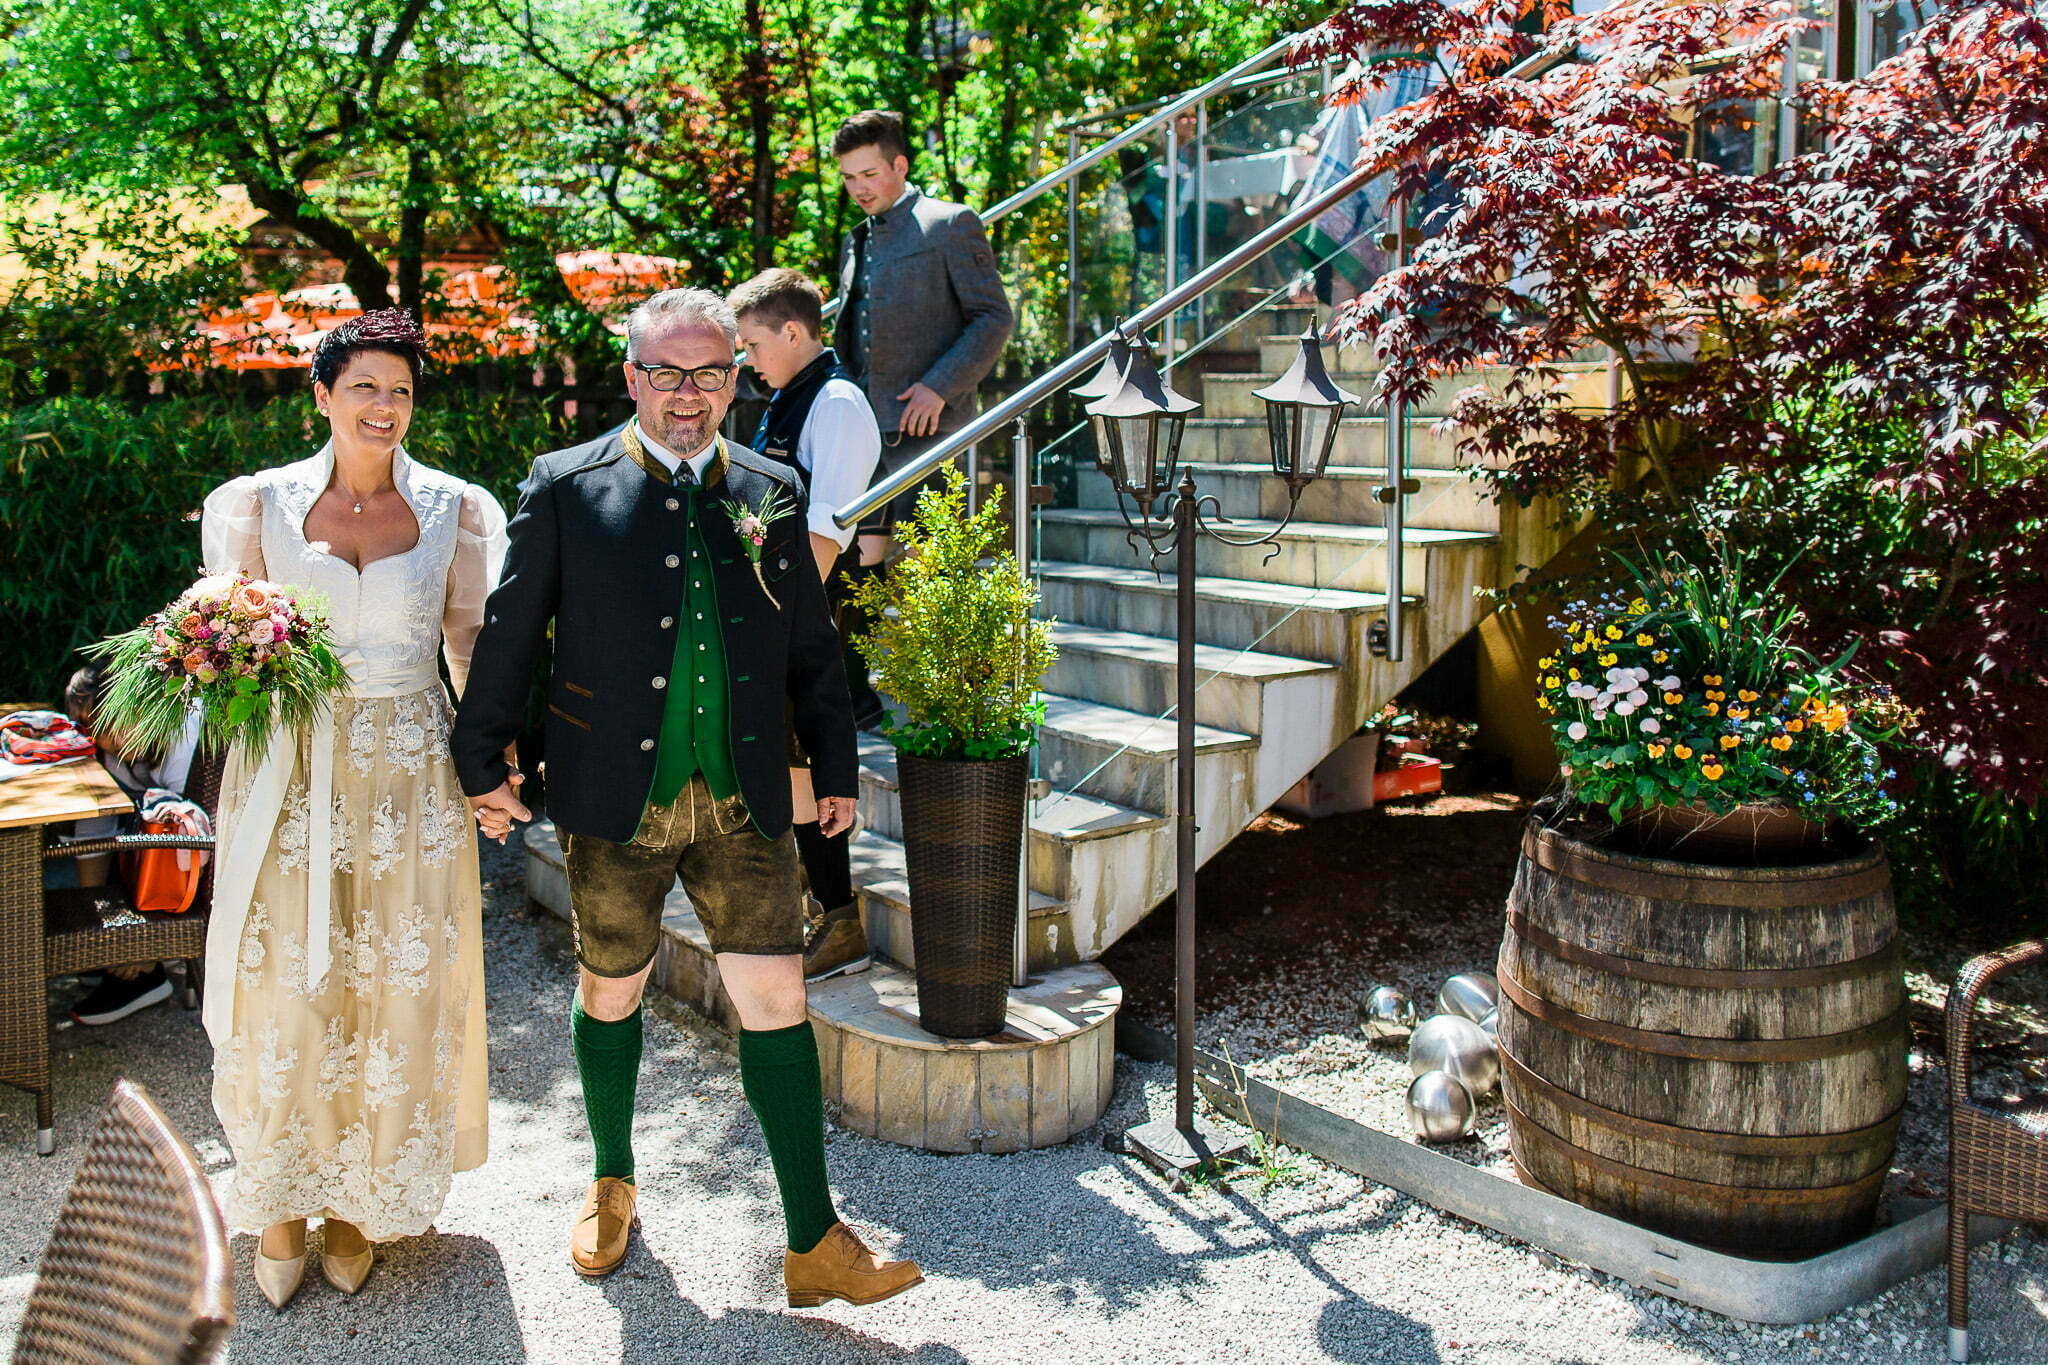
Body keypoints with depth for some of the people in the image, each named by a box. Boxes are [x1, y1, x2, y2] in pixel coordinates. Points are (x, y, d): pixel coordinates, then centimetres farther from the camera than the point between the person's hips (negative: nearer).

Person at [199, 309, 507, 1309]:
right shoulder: (257, 504, 3)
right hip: (290, 775, 0)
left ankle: (361, 1200, 25)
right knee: (284, 992, 3)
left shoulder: (453, 511, 3)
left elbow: (472, 644, 7)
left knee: (396, 993, 6)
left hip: (408, 778, 0)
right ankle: (280, 1203, 23)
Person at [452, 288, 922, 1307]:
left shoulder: (770, 491, 9)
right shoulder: (565, 488, 1)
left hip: (745, 801, 1)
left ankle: (815, 1244, 7)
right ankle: (612, 1185, 38)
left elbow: (812, 645, 14)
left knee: (777, 1000, -1)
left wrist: (836, 767, 14)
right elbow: (509, 633, 3)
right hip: (615, 800, -1)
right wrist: (481, 763, 3)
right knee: (610, 992, 14)